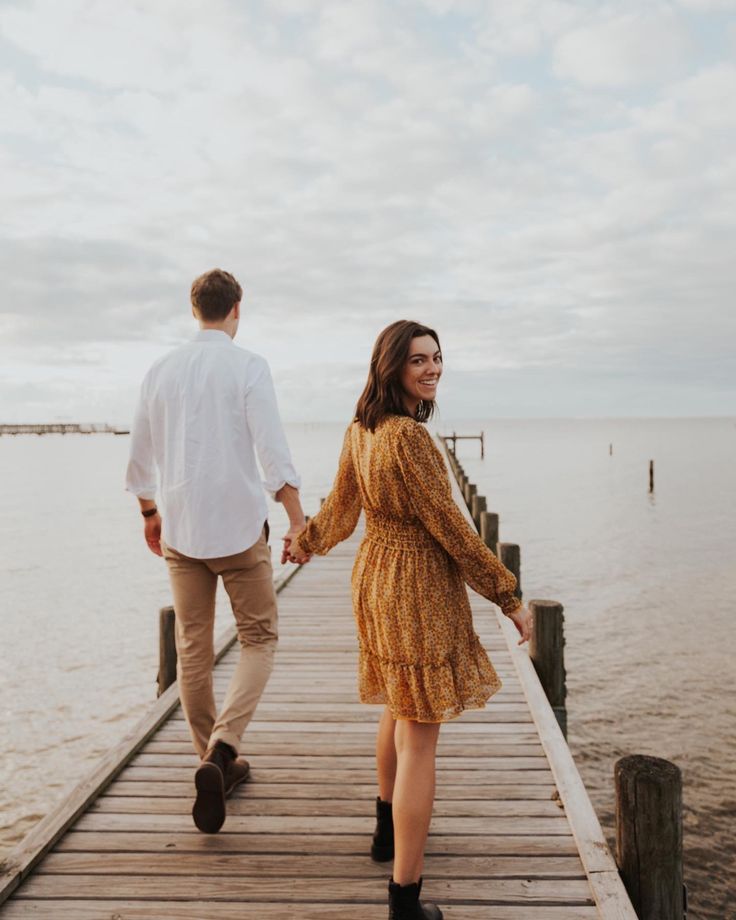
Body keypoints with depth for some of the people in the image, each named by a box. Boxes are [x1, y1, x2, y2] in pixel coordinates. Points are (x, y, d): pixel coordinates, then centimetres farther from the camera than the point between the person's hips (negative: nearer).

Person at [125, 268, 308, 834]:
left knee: (193, 651, 13)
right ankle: (221, 750, -10)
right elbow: (273, 452, -14)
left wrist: (150, 512, 27)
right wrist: (298, 521, -10)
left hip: (179, 529, 5)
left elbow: (141, 454, 13)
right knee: (259, 640, 8)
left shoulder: (162, 371, 7)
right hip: (237, 526, -4)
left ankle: (216, 763, 24)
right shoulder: (248, 367, -7)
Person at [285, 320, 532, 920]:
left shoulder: (360, 431, 4)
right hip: (420, 585, -9)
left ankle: (389, 831, 47)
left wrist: (306, 544, 34)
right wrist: (509, 596, -13)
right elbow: (449, 527, -20)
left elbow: (340, 508, 13)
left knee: (399, 709, 27)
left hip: (374, 576, 9)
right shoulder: (409, 436, -22)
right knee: (419, 739, -2)